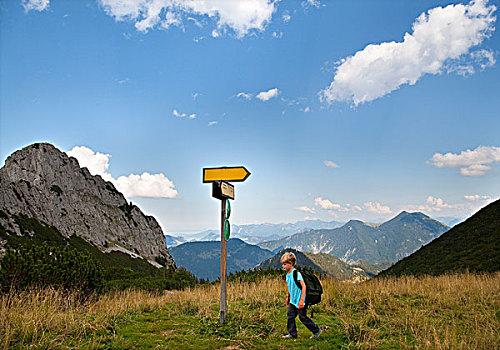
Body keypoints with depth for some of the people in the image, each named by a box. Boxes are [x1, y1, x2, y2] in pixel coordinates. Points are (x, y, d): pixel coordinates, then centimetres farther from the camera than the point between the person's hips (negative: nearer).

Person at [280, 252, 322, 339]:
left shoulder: (296, 274, -23)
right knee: (290, 315, 6)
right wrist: (288, 297, 26)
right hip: (293, 300, 8)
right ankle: (292, 334, 18)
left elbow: (303, 286, -26)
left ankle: (317, 330, 19)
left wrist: (302, 300, -29)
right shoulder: (288, 274, 4)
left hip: (299, 301, -8)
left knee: (303, 317, 2)